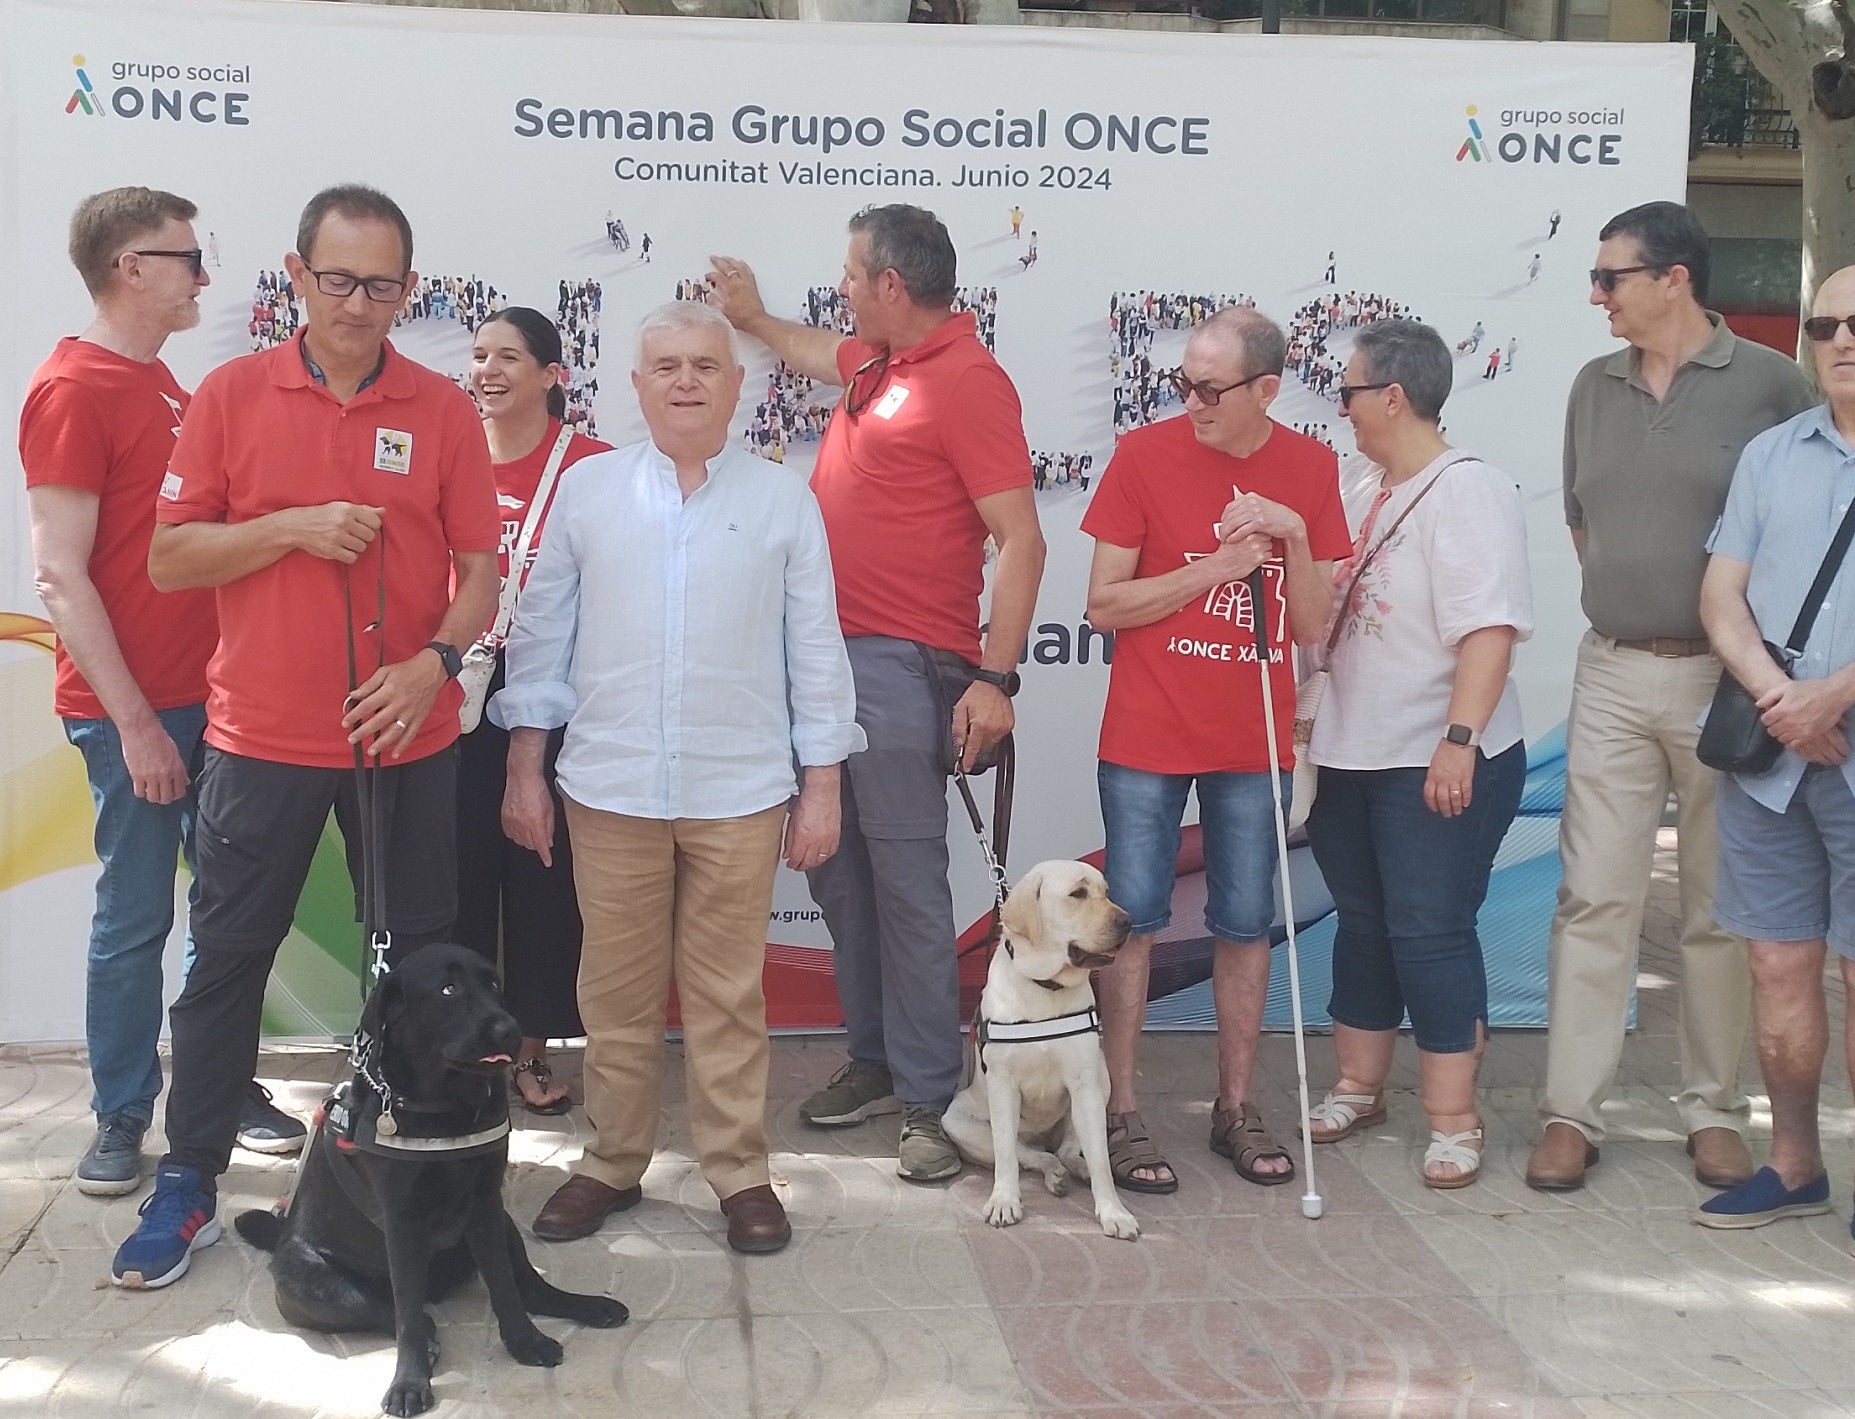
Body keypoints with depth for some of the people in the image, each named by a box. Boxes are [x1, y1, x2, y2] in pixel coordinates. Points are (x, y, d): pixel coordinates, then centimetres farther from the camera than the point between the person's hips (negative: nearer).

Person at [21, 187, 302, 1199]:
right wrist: (134, 722, -16)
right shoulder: (71, 391, -11)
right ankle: (121, 1117, 15)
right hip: (132, 709, -8)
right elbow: (61, 575, -15)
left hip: (206, 693, 8)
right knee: (135, 917, 2)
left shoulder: (161, 384, 14)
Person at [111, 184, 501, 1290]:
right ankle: (189, 1187, 18)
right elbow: (169, 558, -1)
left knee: (422, 954, 8)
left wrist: (436, 663, -16)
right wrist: (290, 527, -16)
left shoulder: (444, 410, 1)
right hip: (263, 736, 0)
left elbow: (481, 568, 1)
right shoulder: (232, 396, 0)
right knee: (226, 960, 7)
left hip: (407, 735, 1)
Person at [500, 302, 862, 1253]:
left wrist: (822, 785, 2)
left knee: (728, 994, 5)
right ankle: (612, 1163, 24)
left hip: (740, 792, -1)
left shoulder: (783, 501, 4)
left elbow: (816, 649, 4)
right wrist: (524, 766, 4)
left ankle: (740, 1172, 17)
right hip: (608, 786, 1)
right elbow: (541, 633, 7)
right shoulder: (585, 490, 5)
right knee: (617, 990, 9)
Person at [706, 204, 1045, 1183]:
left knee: (905, 883, -8)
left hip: (902, 667, -9)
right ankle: (875, 1061, 24)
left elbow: (1019, 539, -17)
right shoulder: (878, 364, 14)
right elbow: (824, 354, 41)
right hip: (832, 653, 9)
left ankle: (930, 1098, -1)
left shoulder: (968, 381, -13)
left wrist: (996, 678, -22)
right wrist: (754, 319, 55)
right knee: (837, 873, 13)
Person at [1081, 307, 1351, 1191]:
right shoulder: (1146, 455, -6)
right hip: (1146, 736, -2)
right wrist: (1217, 567, -15)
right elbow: (1103, 605, -6)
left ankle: (1236, 1108, 23)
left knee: (1245, 924, 10)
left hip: (1253, 738, 3)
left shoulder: (1311, 471, 1)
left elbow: (1312, 627, 2)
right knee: (1133, 918, 1)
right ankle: (1121, 1113, 11)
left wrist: (1295, 540, -14)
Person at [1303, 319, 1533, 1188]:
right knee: (1363, 924, 15)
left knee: (1429, 932, -4)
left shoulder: (1467, 492, -13)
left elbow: (1489, 628, -22)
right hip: (1353, 756, 8)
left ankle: (1454, 1120, 6)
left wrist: (1459, 738, -28)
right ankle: (1358, 1087, 28)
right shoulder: (1372, 491, 13)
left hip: (1436, 766, -8)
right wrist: (1319, 724, 18)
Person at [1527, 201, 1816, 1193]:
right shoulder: (1594, 388, 8)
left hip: (1727, 678, -3)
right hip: (1613, 675, 3)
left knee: (1720, 907, 7)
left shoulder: (1769, 384, -6)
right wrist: (1629, 602, 8)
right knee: (1594, 898, 1)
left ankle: (1714, 1110, 19)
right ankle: (1572, 1112, 6)